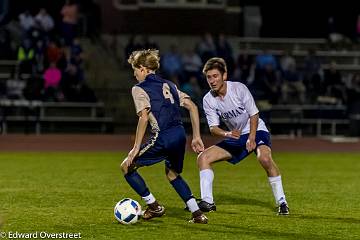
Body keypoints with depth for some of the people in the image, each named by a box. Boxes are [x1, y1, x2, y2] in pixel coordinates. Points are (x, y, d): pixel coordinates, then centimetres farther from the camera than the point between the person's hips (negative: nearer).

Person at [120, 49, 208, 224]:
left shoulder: (139, 89, 2)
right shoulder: (168, 85, 22)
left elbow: (144, 117, -12)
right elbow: (192, 106, 16)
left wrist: (136, 148, -10)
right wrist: (196, 137, 18)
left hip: (162, 137, -7)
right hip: (180, 134, 7)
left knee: (127, 167, 9)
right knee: (172, 173, 30)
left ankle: (154, 206, 8)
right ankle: (197, 213, 19)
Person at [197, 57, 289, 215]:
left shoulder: (239, 88, -19)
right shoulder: (208, 100, -7)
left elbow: (254, 114, -13)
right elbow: (213, 127, -8)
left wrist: (252, 138, -23)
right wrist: (226, 134, -30)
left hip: (256, 131, -5)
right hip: (235, 136, 5)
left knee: (265, 158, -34)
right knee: (203, 158, -8)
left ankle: (282, 202, -23)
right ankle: (207, 202, -7)